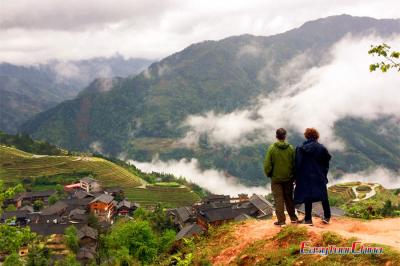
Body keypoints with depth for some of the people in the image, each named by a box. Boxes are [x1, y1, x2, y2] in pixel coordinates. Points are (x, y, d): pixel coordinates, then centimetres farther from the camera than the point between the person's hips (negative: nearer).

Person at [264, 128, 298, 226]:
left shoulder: (272, 148, -13)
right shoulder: (290, 148, -6)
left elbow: (267, 164, -12)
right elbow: (295, 163, -1)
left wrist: (268, 174, 5)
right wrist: (293, 175, 11)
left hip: (276, 178, -3)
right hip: (288, 178, 3)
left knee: (279, 199, 4)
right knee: (289, 198, 17)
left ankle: (281, 220, 5)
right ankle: (293, 217, 25)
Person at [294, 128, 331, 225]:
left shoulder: (300, 149, -5)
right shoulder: (322, 148, -6)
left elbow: (297, 165, -3)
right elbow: (326, 164, 0)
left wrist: (297, 178, 4)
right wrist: (324, 175, 11)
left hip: (305, 178, 0)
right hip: (319, 177, 0)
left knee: (307, 197, 5)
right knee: (323, 196, 14)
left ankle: (308, 219, 6)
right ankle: (327, 217, 20)